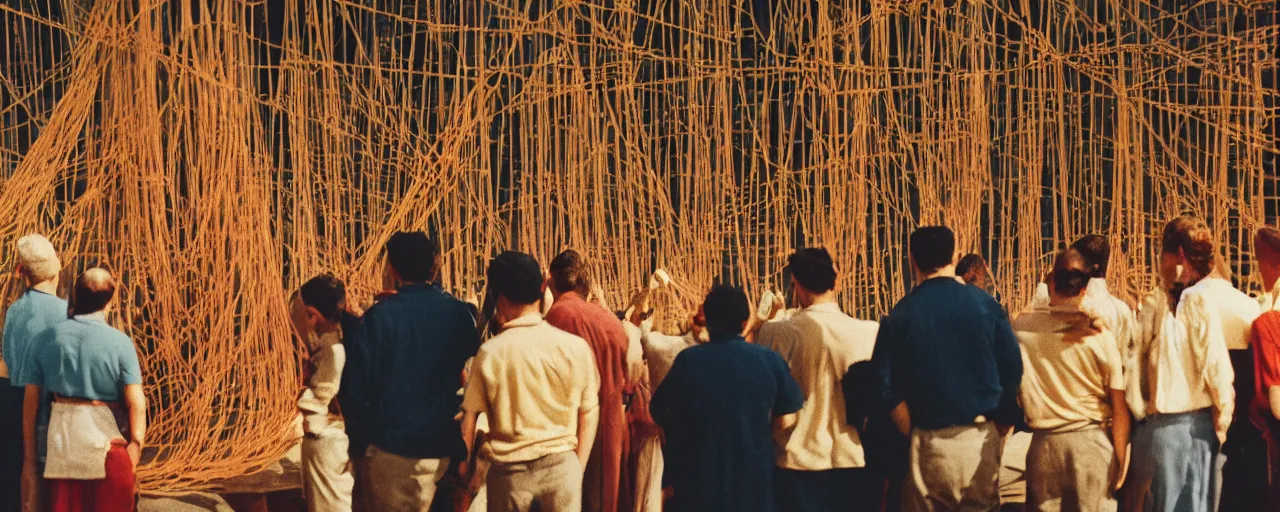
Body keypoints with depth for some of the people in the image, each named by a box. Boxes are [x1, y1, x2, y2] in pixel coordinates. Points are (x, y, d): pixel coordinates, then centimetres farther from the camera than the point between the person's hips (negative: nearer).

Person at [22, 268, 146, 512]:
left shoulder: (49, 337, 1)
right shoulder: (119, 343, -8)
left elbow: (31, 399, 3)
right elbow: (136, 402, -16)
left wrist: (30, 453, 9)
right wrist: (136, 446, -12)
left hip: (61, 435, 3)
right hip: (106, 436, -3)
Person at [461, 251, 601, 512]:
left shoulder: (490, 353, -9)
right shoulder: (575, 347, -5)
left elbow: (468, 422, -5)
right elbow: (589, 415, 2)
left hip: (509, 472, -1)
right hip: (562, 468, 1)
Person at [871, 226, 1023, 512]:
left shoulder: (899, 316, -5)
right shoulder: (985, 304, -3)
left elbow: (889, 391, -7)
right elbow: (1013, 370, -1)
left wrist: (914, 434, 2)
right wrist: (1000, 429, 8)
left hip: (929, 441, -1)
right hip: (982, 437, 1)